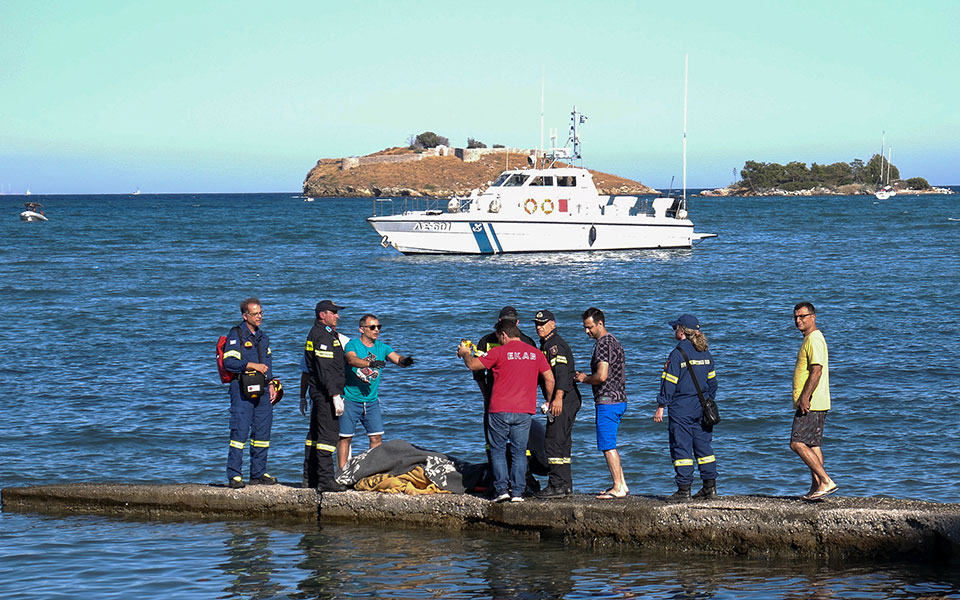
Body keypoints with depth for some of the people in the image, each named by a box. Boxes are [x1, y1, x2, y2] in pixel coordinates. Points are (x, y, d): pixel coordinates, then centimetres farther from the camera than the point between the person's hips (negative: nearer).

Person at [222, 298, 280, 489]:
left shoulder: (262, 336, 20)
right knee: (240, 431, -10)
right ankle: (234, 475, -8)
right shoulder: (236, 335, -4)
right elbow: (229, 362, -13)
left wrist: (271, 384, 15)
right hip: (242, 389, -7)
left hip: (262, 389, 7)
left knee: (262, 431, 8)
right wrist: (253, 366, -13)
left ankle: (258, 473, 16)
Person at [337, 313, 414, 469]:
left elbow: (396, 358, -8)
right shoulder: (352, 345, -8)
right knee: (345, 437, -1)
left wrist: (404, 361, -33)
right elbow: (352, 359, -28)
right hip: (350, 400, -4)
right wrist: (370, 364, -46)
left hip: (372, 401, 4)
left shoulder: (382, 347, 6)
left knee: (376, 437, 1)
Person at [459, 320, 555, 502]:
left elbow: (473, 365, -1)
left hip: (500, 411, -3)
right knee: (519, 451, 8)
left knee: (497, 450, 8)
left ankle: (501, 489, 0)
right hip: (524, 411, 3)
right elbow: (549, 380, 7)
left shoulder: (499, 352, -5)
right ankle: (517, 492, 4)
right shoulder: (535, 353, 7)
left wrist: (465, 353, 20)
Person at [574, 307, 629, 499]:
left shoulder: (603, 344, -15)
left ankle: (618, 488, -6)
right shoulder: (614, 341, 17)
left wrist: (584, 379, -5)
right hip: (618, 399, 10)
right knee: (609, 445, 16)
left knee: (607, 446, -7)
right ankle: (621, 485, 17)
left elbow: (602, 376, -24)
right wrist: (586, 377, 16)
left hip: (607, 401, -10)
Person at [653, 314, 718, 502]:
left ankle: (684, 490, -3)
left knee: (681, 448, -2)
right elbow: (712, 381, 14)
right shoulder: (705, 354, 7)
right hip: (701, 408, 7)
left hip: (681, 409, -7)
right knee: (703, 446, 14)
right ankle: (710, 487, 16)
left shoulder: (677, 354, -13)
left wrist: (661, 408, -8)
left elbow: (669, 383, -13)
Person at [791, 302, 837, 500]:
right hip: (812, 405, 11)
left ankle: (826, 481, -16)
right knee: (813, 445, 10)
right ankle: (816, 487, 11)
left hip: (811, 404, -11)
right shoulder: (810, 339, 20)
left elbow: (816, 371, -22)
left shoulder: (814, 339, -13)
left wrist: (804, 398, -24)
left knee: (797, 443, -13)